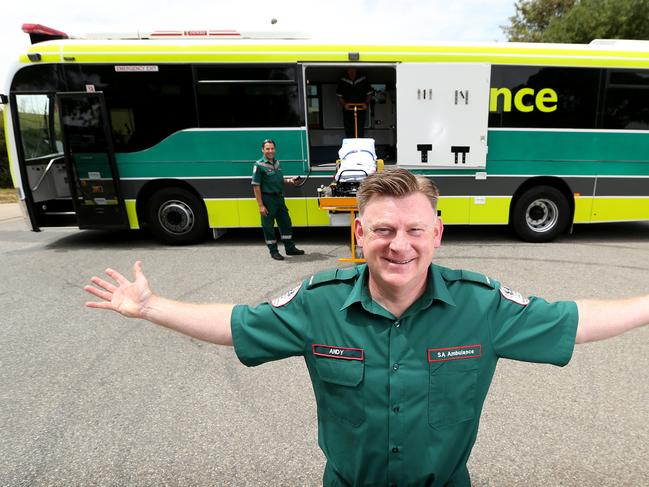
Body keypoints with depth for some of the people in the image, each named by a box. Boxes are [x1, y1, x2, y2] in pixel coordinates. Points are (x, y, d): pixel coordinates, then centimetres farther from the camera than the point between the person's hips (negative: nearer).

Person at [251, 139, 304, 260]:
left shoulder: (276, 162, 10)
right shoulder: (259, 165, -12)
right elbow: (256, 186, -14)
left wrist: (290, 180, 4)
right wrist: (261, 205, -19)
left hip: (279, 198, 8)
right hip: (267, 199, -7)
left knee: (286, 223, 13)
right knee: (268, 226, 3)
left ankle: (290, 248, 25)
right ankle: (273, 251, 15)